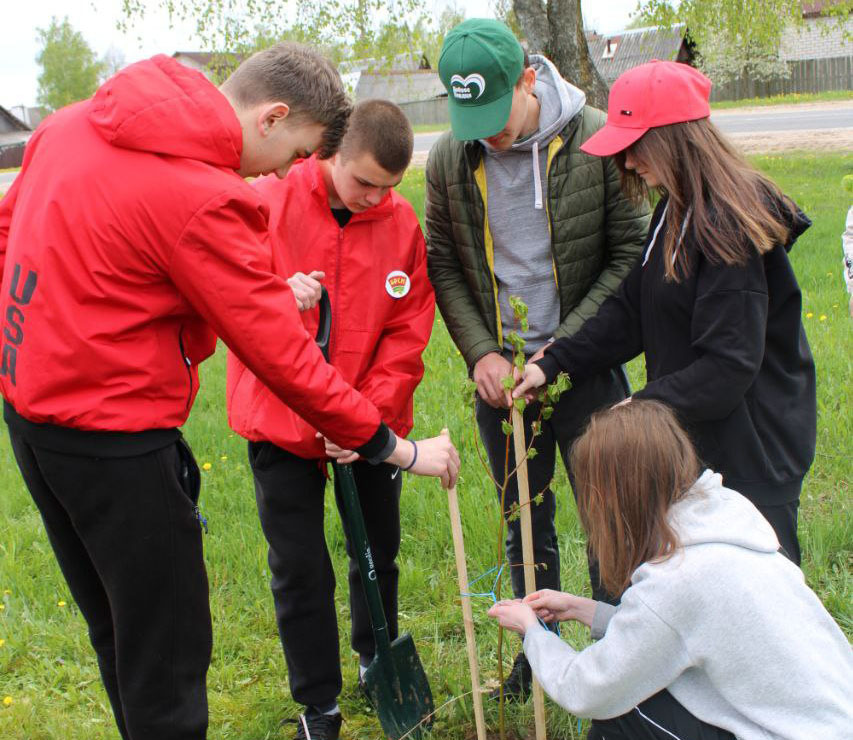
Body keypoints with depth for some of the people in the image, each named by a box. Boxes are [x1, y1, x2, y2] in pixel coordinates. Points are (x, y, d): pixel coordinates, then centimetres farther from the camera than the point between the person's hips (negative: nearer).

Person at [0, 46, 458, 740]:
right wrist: (397, 448, -10)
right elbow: (283, 358, -19)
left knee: (119, 630, 23)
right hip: (115, 434, -9)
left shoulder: (73, 123, 4)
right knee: (169, 653, 5)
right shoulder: (203, 200, -22)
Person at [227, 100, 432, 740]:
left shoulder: (403, 223, -5)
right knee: (300, 571, 5)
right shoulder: (270, 201, -11)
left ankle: (377, 658, 45)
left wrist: (371, 412, -15)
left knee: (379, 551, 18)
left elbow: (408, 332, -4)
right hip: (282, 422, -2)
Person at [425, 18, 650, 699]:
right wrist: (481, 352, -7)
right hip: (500, 372, 3)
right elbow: (444, 266, 5)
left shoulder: (595, 139, -13)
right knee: (525, 524, 16)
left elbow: (631, 254, -8)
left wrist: (565, 346, -14)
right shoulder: (449, 160, -4)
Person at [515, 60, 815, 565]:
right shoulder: (677, 211, 9)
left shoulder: (728, 225, -22)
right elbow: (631, 314, 9)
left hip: (752, 451, -9)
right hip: (697, 433, 9)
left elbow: (728, 365, -23)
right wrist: (553, 364, 2)